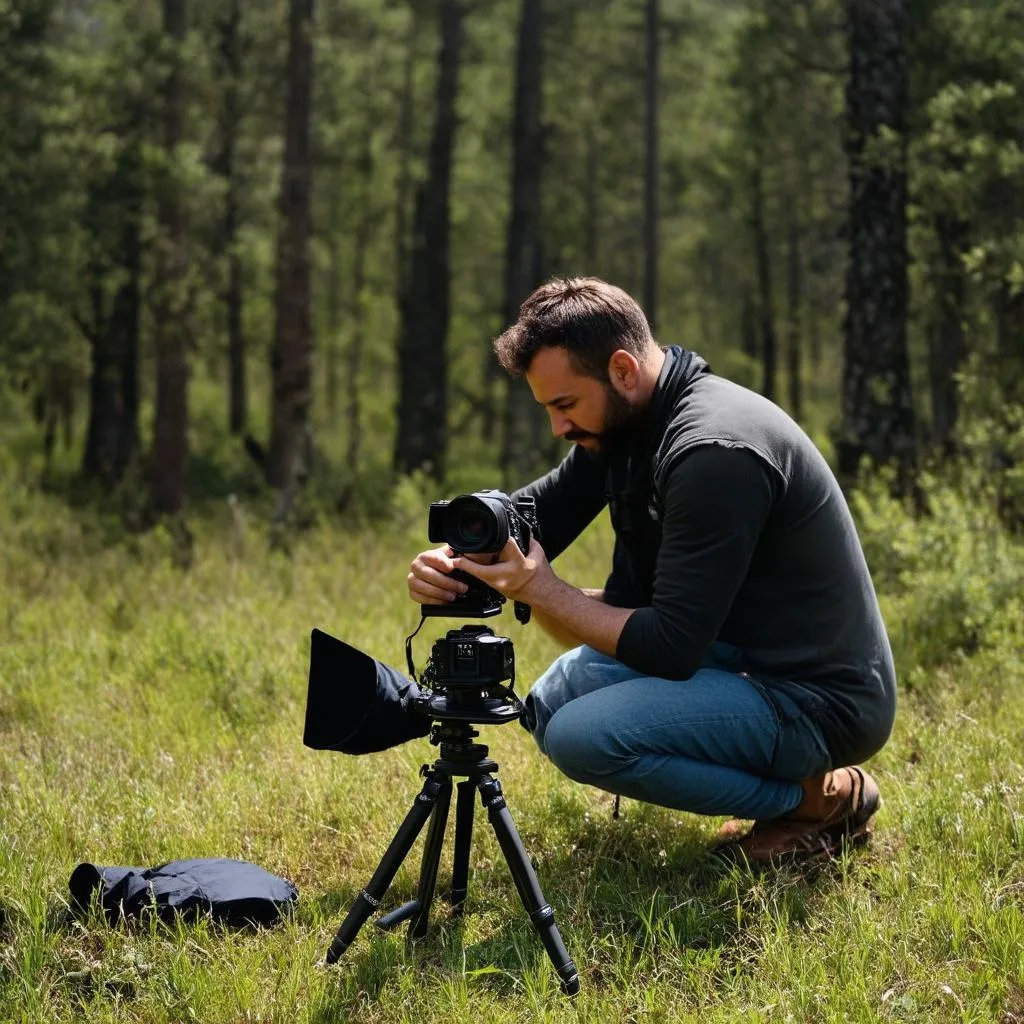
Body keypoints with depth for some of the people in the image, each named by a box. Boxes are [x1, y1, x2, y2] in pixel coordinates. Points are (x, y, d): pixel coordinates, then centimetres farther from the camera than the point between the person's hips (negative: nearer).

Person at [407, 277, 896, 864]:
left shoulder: (714, 451, -26)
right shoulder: (622, 423, 3)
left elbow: (671, 647, -27)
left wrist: (542, 590, -20)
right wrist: (454, 559, -11)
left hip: (820, 700, -10)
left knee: (582, 736, -23)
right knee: (554, 703, 14)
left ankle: (821, 798, -5)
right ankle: (780, 781, 12)